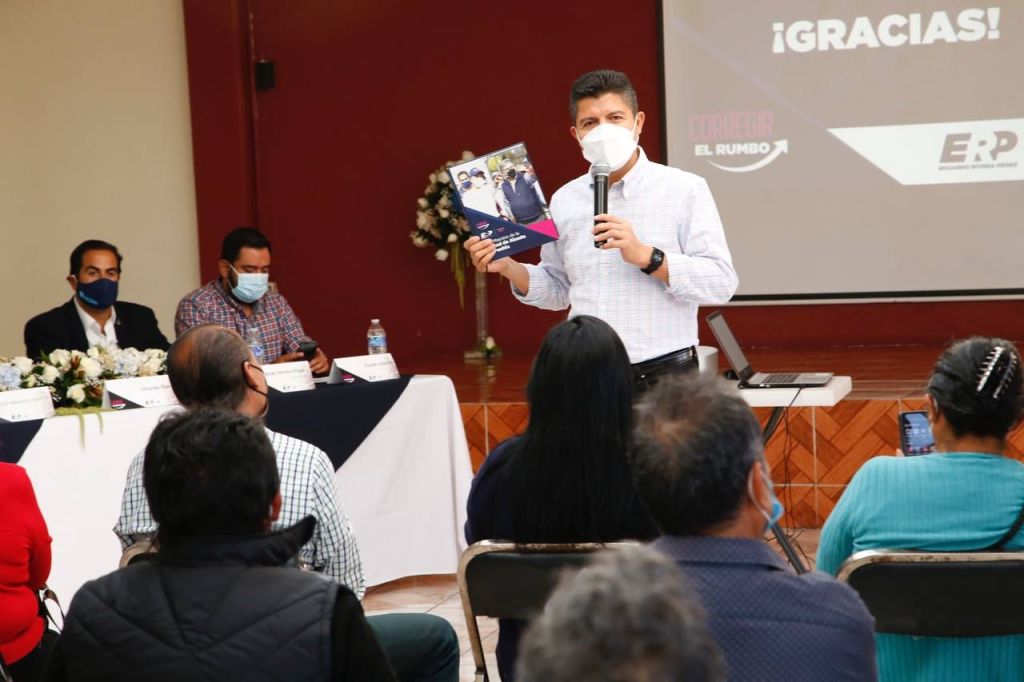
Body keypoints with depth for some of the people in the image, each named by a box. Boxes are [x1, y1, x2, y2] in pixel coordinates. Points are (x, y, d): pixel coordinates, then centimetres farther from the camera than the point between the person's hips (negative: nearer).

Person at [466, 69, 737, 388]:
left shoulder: (684, 189, -3)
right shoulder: (564, 200, 12)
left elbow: (721, 282, -10)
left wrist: (646, 256, -20)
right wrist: (508, 268, 4)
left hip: (663, 374, -4)